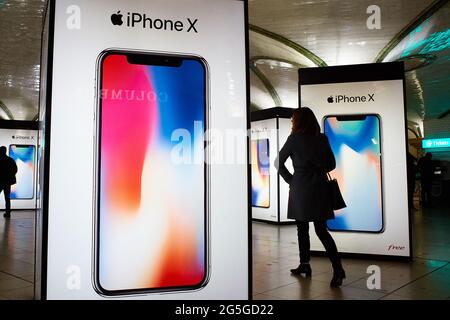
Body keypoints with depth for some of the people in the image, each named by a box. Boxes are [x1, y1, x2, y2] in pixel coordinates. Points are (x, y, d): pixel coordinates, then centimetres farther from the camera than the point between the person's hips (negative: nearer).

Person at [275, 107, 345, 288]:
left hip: (300, 189, -3)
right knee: (321, 230, 5)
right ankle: (338, 268, -5)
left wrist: (290, 180, 6)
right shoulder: (322, 138, 6)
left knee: (302, 229, 10)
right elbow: (331, 165, 11)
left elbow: (278, 163, -3)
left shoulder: (294, 139, -5)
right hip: (320, 189, 4)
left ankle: (305, 265, 18)